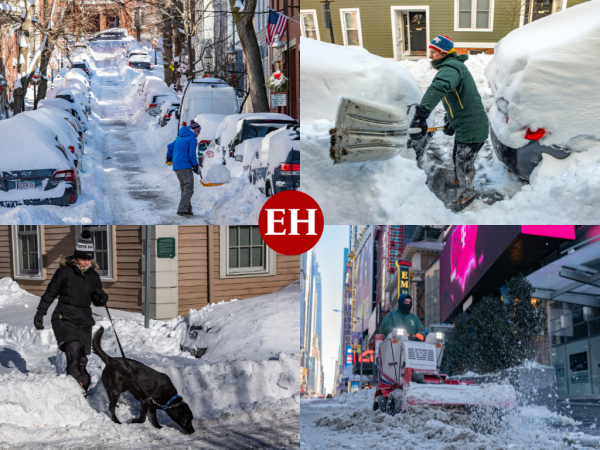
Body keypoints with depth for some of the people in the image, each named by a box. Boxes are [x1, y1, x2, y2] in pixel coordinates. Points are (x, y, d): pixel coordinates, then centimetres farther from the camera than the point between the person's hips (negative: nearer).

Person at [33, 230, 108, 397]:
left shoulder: (93, 276, 10)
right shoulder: (64, 271, -3)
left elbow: (97, 301, 18)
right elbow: (50, 293, 4)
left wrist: (102, 298, -5)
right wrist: (40, 313, 2)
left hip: (84, 320, 4)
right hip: (64, 317, -4)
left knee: (82, 358, 2)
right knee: (73, 347, -27)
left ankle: (82, 389, 9)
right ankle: (77, 383, -30)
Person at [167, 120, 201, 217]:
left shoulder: (180, 137, 18)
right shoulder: (192, 139, -8)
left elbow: (170, 147, 27)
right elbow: (192, 154, -13)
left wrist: (169, 158, 42)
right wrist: (195, 165, -1)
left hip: (176, 166, 9)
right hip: (184, 166, -9)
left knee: (184, 188, 16)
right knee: (189, 189, -10)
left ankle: (187, 210, 19)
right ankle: (182, 209, -20)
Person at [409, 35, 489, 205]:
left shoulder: (451, 67, -25)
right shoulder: (453, 67, 13)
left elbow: (438, 87, -47)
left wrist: (421, 114, -56)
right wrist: (449, 120, 11)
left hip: (472, 130, -10)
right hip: (463, 127, 10)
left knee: (464, 165, 8)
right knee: (457, 158, 29)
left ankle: (468, 192, 31)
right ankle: (458, 181, 53)